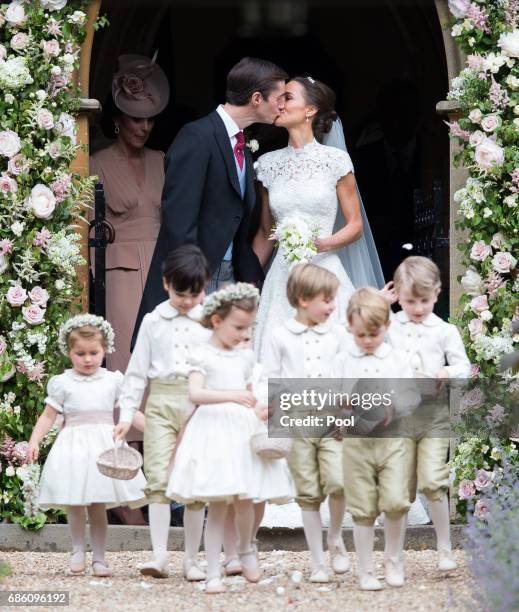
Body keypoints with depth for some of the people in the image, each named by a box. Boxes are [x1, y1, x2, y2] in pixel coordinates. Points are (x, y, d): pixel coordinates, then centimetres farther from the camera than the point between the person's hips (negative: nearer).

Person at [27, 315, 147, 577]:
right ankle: (78, 550, 17)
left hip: (104, 445, 1)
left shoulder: (113, 381, 9)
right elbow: (48, 416, 4)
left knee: (98, 505, 0)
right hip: (74, 445, -1)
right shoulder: (63, 383, 3)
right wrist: (34, 441, -7)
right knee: (75, 504, -1)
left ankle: (99, 558, 7)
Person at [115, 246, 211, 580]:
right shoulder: (153, 321, 9)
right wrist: (127, 414, 5)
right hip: (161, 401, 1)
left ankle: (192, 559, 7)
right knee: (158, 479, -7)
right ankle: (160, 556, -9)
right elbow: (137, 371, 11)